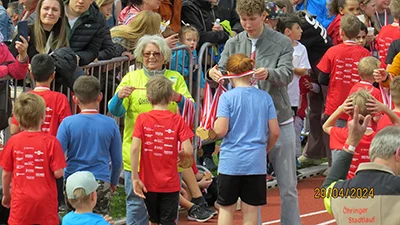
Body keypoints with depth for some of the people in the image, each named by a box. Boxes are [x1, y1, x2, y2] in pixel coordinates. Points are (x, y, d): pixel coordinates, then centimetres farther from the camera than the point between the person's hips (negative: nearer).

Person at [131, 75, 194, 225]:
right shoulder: (177, 120, -6)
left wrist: (135, 177, -10)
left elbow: (134, 148, -14)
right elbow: (188, 151, -12)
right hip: (170, 184, -1)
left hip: (148, 182, 1)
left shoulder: (142, 119, -5)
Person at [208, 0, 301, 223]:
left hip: (279, 121, -2)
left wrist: (269, 73, -39)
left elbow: (287, 74, -16)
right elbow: (223, 74, -3)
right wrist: (214, 74, -28)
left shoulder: (282, 43, -4)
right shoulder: (233, 44, 4)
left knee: (288, 185, 8)